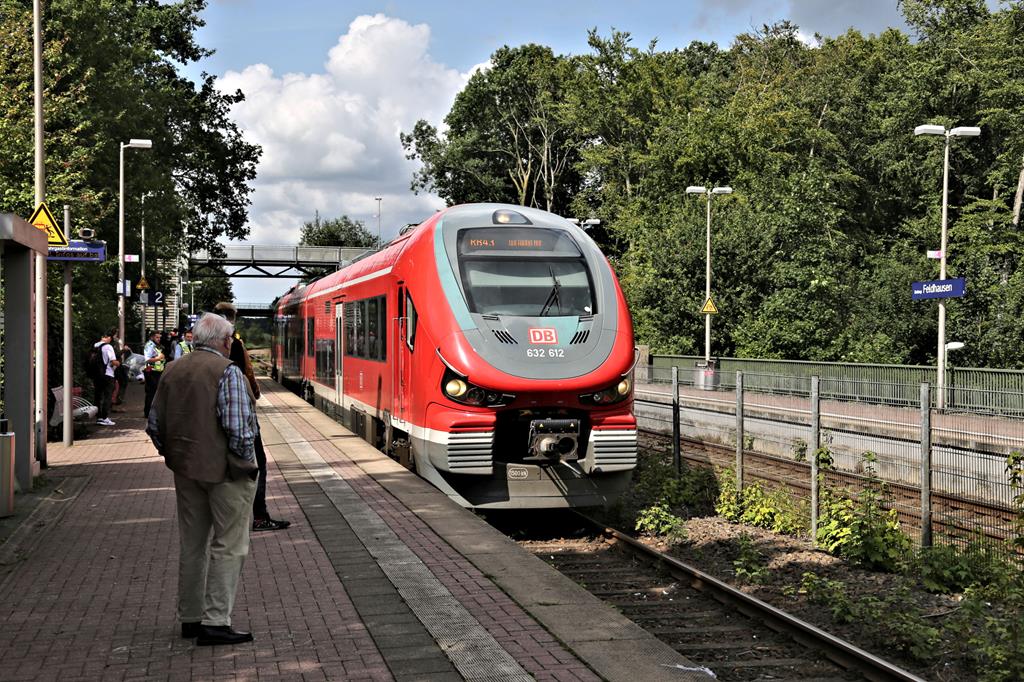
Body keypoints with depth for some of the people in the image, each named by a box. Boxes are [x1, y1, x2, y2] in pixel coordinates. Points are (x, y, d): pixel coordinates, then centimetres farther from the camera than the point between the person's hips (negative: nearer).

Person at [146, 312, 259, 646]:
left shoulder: (172, 371, 7)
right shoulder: (228, 372, -15)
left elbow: (154, 425, 11)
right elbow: (238, 427, -21)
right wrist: (246, 461, -7)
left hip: (186, 470, 7)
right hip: (225, 471, -7)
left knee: (192, 545, 17)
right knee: (228, 546, 0)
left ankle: (190, 618, 25)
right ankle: (215, 622, -3)